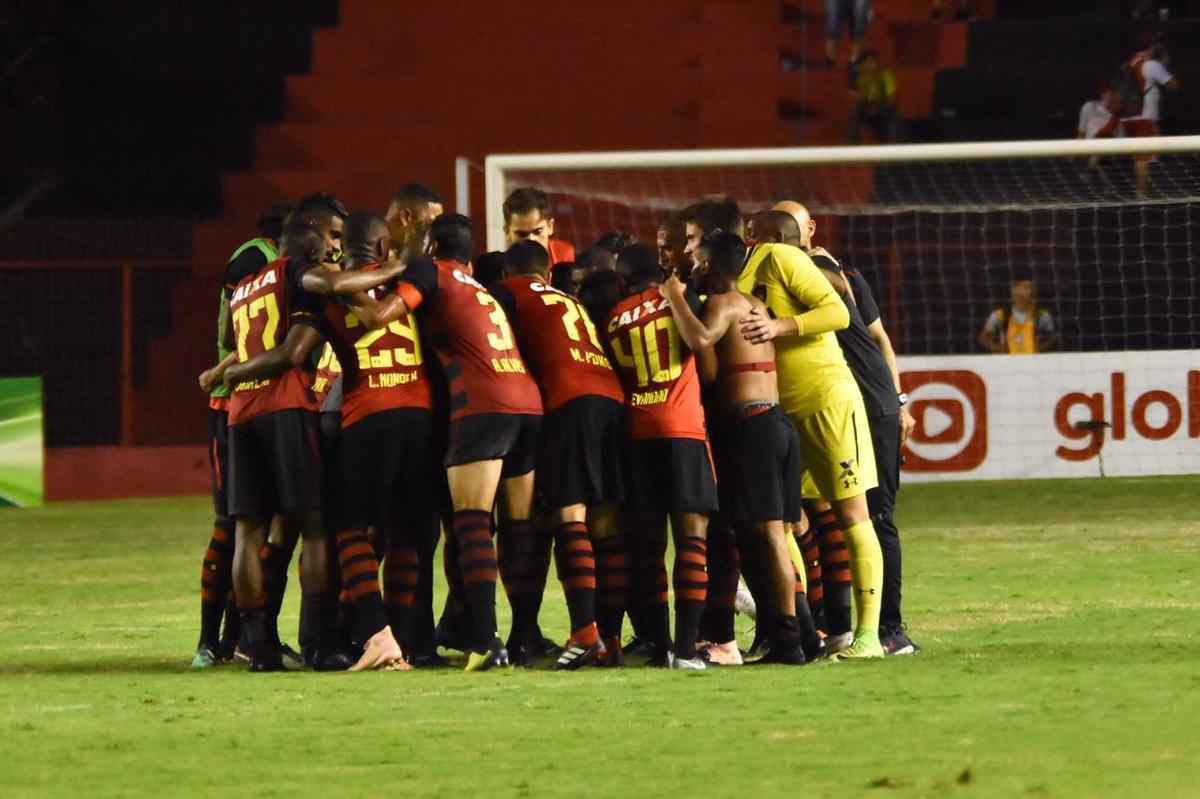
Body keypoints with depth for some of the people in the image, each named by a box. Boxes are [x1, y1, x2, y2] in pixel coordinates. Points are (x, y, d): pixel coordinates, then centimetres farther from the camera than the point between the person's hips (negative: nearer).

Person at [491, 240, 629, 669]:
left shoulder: (511, 293, 15)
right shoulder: (572, 302, 33)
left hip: (569, 400, -6)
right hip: (613, 396, 6)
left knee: (570, 515, -11)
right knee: (605, 521, 7)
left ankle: (585, 632, -24)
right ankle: (610, 636, 5)